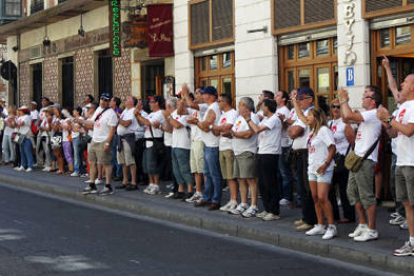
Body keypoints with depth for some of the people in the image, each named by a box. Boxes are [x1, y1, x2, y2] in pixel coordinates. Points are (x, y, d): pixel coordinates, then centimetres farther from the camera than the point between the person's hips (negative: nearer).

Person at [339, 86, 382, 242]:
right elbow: (346, 119, 23)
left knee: (367, 195, -7)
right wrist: (342, 101, 13)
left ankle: (372, 230, -1)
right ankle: (363, 225, 23)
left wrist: (344, 99, -9)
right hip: (357, 158, 10)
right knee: (352, 192, 14)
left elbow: (349, 115, -24)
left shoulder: (374, 114, -13)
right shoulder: (366, 115, 19)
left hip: (366, 160, -10)